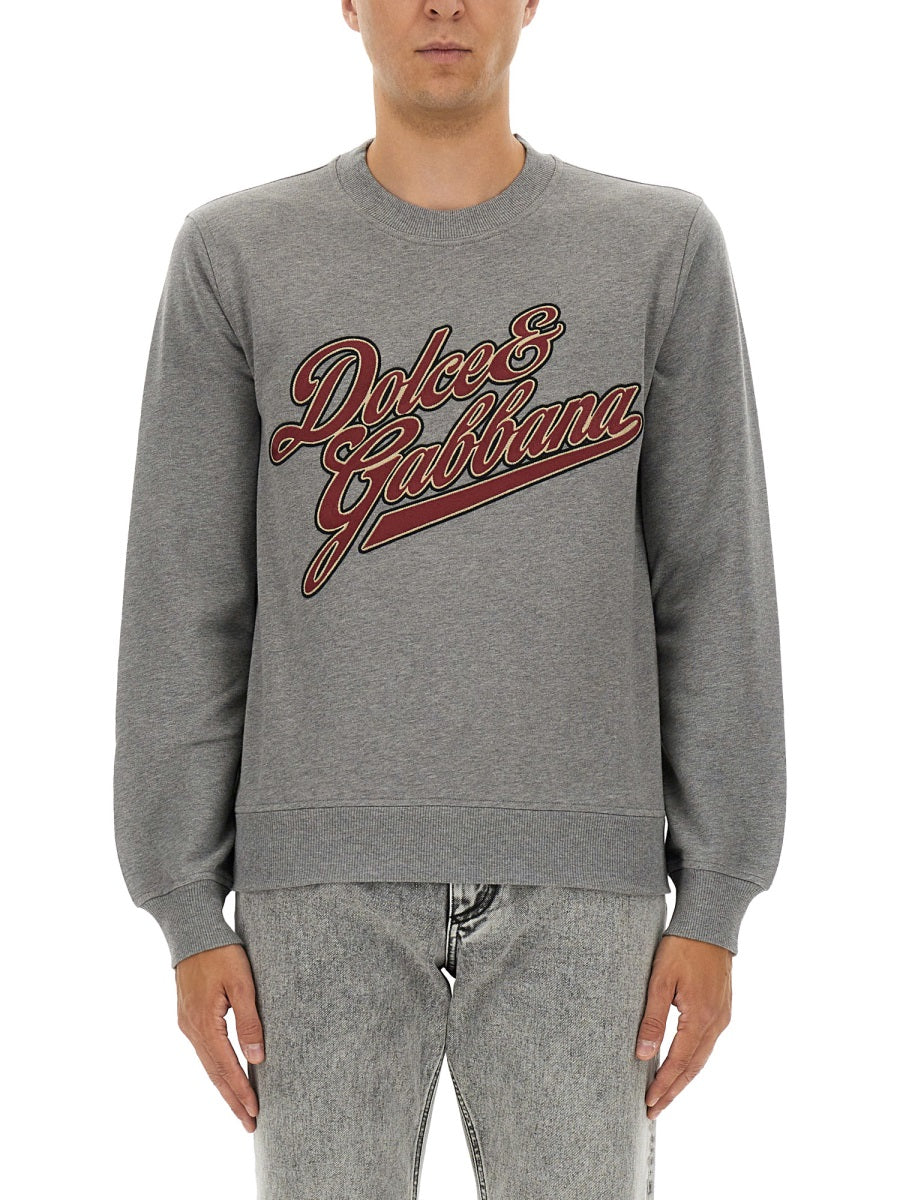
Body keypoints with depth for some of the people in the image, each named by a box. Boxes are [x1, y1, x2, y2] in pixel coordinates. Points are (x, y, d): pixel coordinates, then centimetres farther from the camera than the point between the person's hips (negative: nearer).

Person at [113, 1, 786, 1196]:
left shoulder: (665, 248, 4)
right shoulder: (236, 256, 4)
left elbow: (715, 592, 2)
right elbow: (185, 604, 2)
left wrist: (716, 908, -1)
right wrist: (188, 912, -1)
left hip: (571, 882, 0)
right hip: (329, 877, 0)